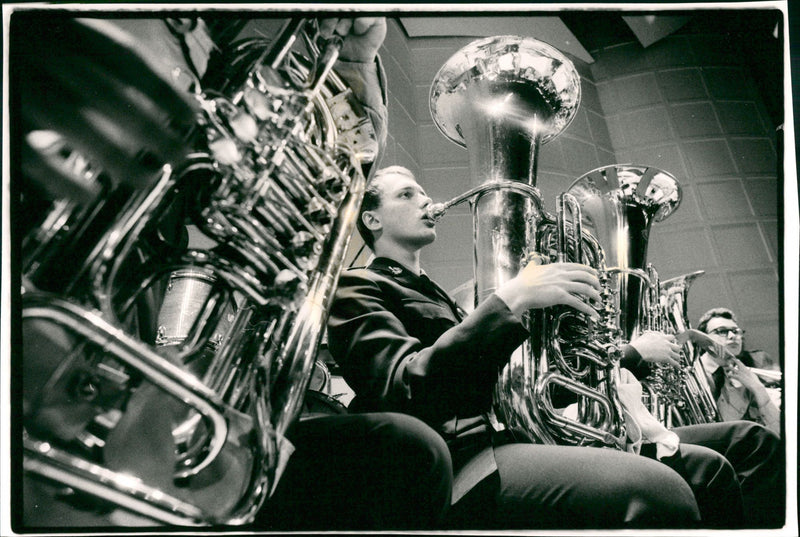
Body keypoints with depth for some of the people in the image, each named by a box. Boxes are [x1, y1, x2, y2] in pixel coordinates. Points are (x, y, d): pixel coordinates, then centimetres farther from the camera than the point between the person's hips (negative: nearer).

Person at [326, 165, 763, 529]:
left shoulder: (429, 293, 33)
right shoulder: (358, 287, 4)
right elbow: (407, 387, -17)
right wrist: (510, 298, -20)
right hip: (459, 459, -9)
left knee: (707, 469, 1)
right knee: (659, 492, -32)